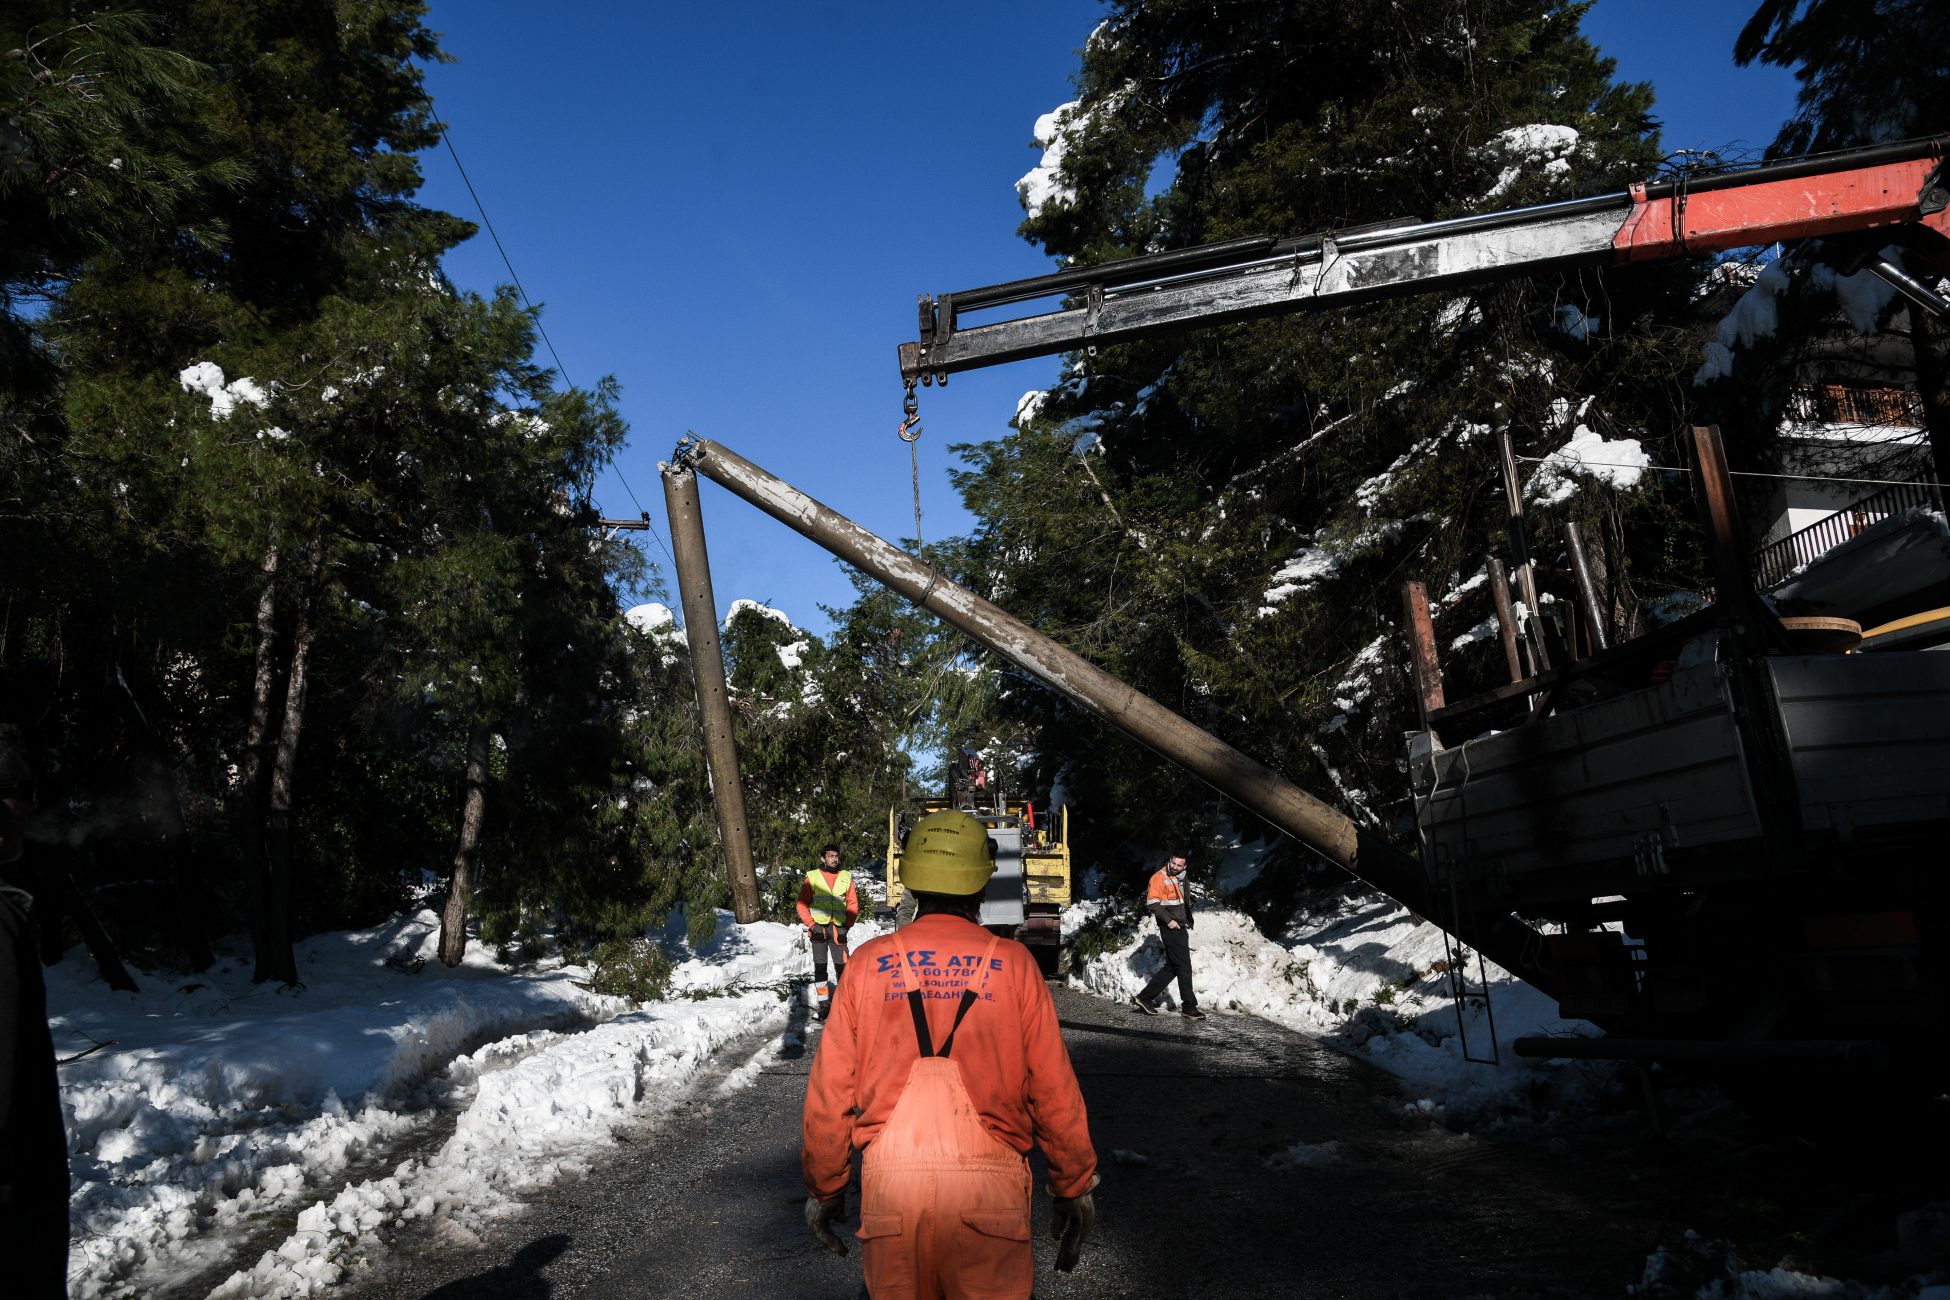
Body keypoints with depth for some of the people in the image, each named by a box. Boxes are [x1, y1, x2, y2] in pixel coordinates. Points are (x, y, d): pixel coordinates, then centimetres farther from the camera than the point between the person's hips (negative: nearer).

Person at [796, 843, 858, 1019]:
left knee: (842, 965, -3)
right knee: (819, 966, 4)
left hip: (838, 929, 1)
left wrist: (847, 925, -4)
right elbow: (802, 905, 1)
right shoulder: (812, 877, 0)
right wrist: (811, 925, -8)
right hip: (818, 929, -1)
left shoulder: (846, 877, 6)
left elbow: (853, 904, 6)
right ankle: (824, 1003, 12)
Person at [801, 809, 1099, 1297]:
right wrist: (1075, 1188, 9)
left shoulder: (869, 963, 0)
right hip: (989, 1182, -1)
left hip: (891, 1183, 1)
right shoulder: (1012, 964, -3)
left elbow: (830, 1089, 2)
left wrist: (823, 1187, 14)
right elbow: (1055, 1091, -2)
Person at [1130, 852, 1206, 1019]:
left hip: (1180, 928, 9)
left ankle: (1144, 997, 16)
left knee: (1171, 967, 10)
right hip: (1170, 928, -9)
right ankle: (1189, 1007, 1)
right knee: (1184, 967, -7)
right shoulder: (1160, 877, -10)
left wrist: (1187, 921, 18)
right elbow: (1152, 903, -17)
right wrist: (1169, 920, -19)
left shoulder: (1181, 878, 16)